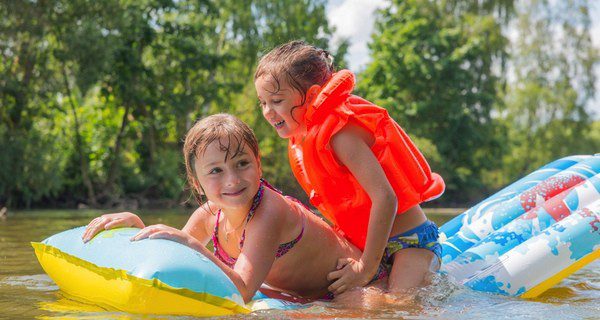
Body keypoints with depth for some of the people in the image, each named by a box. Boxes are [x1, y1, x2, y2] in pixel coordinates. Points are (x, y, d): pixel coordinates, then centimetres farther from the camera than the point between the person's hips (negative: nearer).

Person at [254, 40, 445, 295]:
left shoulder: (341, 135, -22)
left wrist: (366, 269, -24)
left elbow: (385, 198, -29)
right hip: (371, 245, 8)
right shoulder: (303, 138, 7)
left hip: (410, 241, -8)